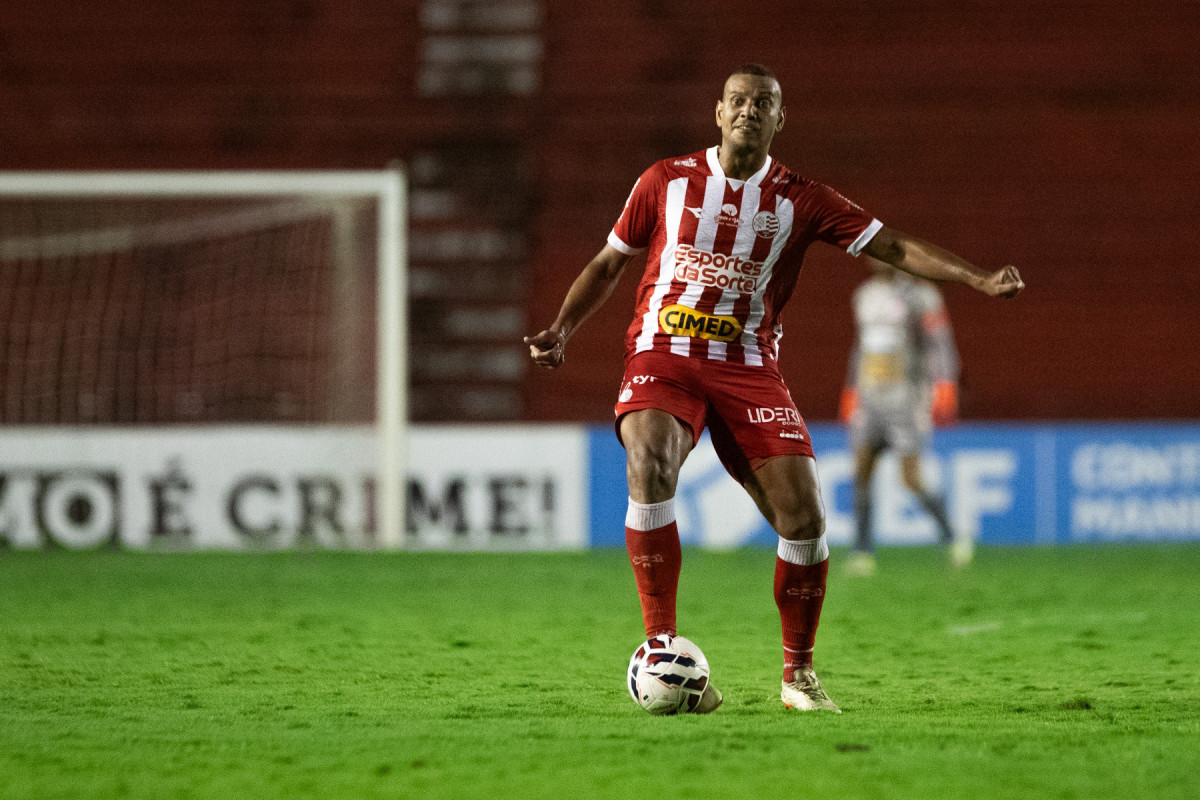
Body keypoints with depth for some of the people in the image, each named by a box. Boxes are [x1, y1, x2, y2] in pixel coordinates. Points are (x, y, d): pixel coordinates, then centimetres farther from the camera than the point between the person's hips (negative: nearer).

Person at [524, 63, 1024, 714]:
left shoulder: (801, 200, 5)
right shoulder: (666, 182, 6)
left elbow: (892, 246, 1)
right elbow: (608, 264, 17)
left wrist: (977, 279, -11)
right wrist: (560, 331, 5)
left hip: (748, 367, 1)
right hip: (662, 359, -1)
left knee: (803, 516, -12)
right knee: (650, 468, -31)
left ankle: (798, 674, 9)